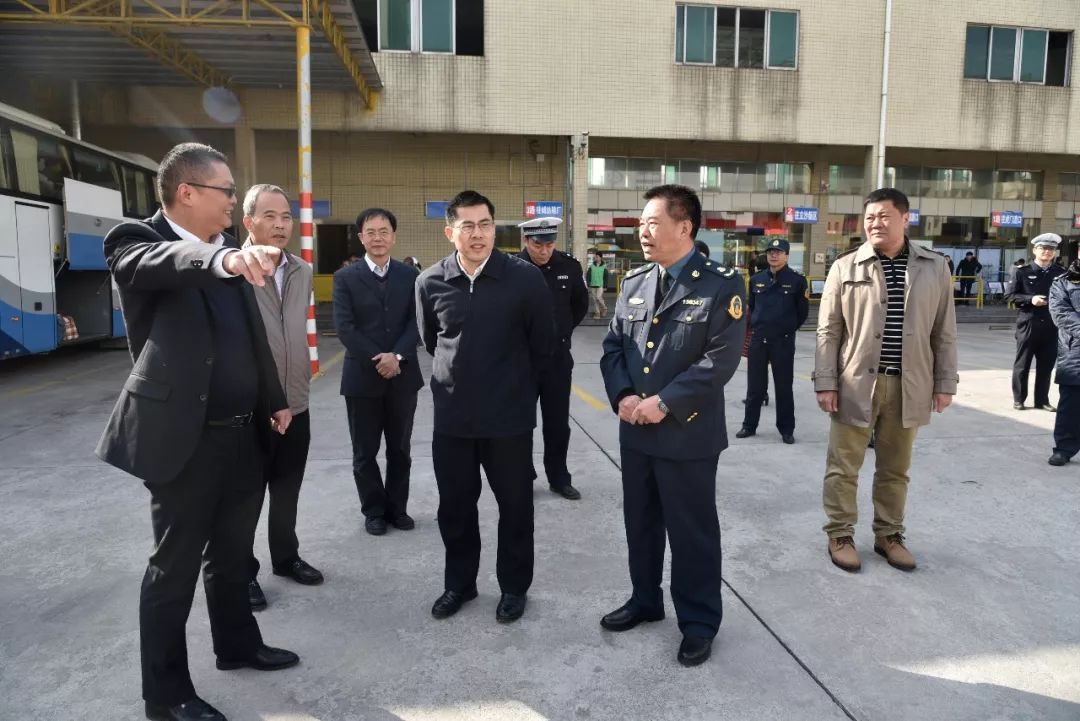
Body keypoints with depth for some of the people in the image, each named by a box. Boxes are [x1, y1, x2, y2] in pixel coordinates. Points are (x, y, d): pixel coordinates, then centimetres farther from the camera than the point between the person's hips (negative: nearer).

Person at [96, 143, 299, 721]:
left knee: (232, 554, 21)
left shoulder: (230, 249, 10)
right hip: (186, 439, -6)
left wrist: (275, 400, 15)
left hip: (244, 434, 7)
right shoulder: (137, 241, -10)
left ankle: (237, 645, 40)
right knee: (175, 566, 7)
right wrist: (224, 257, -54)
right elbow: (164, 261, -35)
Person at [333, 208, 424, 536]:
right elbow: (345, 328, -8)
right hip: (362, 377, -1)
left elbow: (417, 321, -2)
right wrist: (377, 360, -15)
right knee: (365, 452, 8)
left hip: (403, 375, 2)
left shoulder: (410, 275, 5)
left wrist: (397, 356, -16)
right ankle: (374, 511, 24)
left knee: (400, 449, 11)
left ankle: (397, 508, 26)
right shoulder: (345, 278, 0)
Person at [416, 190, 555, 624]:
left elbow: (542, 343, 2)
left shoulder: (525, 277, -10)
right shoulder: (430, 282, -4)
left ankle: (514, 586, 31)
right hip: (451, 416, 2)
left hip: (509, 415, -2)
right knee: (454, 506, 14)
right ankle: (459, 583, 35)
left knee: (515, 506, 11)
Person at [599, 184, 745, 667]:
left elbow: (720, 359, -16)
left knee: (692, 532, 8)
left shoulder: (722, 285, -9)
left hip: (688, 435, -5)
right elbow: (612, 347, 9)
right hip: (634, 431, 6)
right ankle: (645, 600, 39)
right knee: (639, 523, 18)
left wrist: (665, 403, -19)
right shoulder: (633, 283, 8)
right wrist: (622, 396, -8)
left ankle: (699, 622, 26)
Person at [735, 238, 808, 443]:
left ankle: (786, 429, 16)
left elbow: (802, 313, 2)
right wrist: (754, 326, 12)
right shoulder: (756, 279, 9)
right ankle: (749, 425, 21)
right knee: (754, 386, 10)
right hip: (757, 339, 3)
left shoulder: (797, 280, -1)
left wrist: (790, 328, -8)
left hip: (783, 341, -3)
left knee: (784, 386, 5)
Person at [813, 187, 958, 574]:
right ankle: (840, 534, 19)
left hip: (909, 386, 2)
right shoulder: (845, 267, -1)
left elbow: (944, 332, 8)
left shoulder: (935, 268, 5)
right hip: (856, 383, -2)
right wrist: (825, 382, -7)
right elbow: (828, 330, -1)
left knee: (895, 468, 14)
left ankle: (889, 534, 29)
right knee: (843, 465, 5)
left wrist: (945, 382, 4)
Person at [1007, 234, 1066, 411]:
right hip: (1028, 324, -2)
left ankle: (1042, 400, 19)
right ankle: (1018, 399, 17)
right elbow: (1010, 295, -3)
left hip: (1051, 326, 2)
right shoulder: (1021, 272, -1)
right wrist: (1030, 299, -16)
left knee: (1046, 365, 8)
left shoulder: (1061, 273, 6)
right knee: (1022, 364, 6)